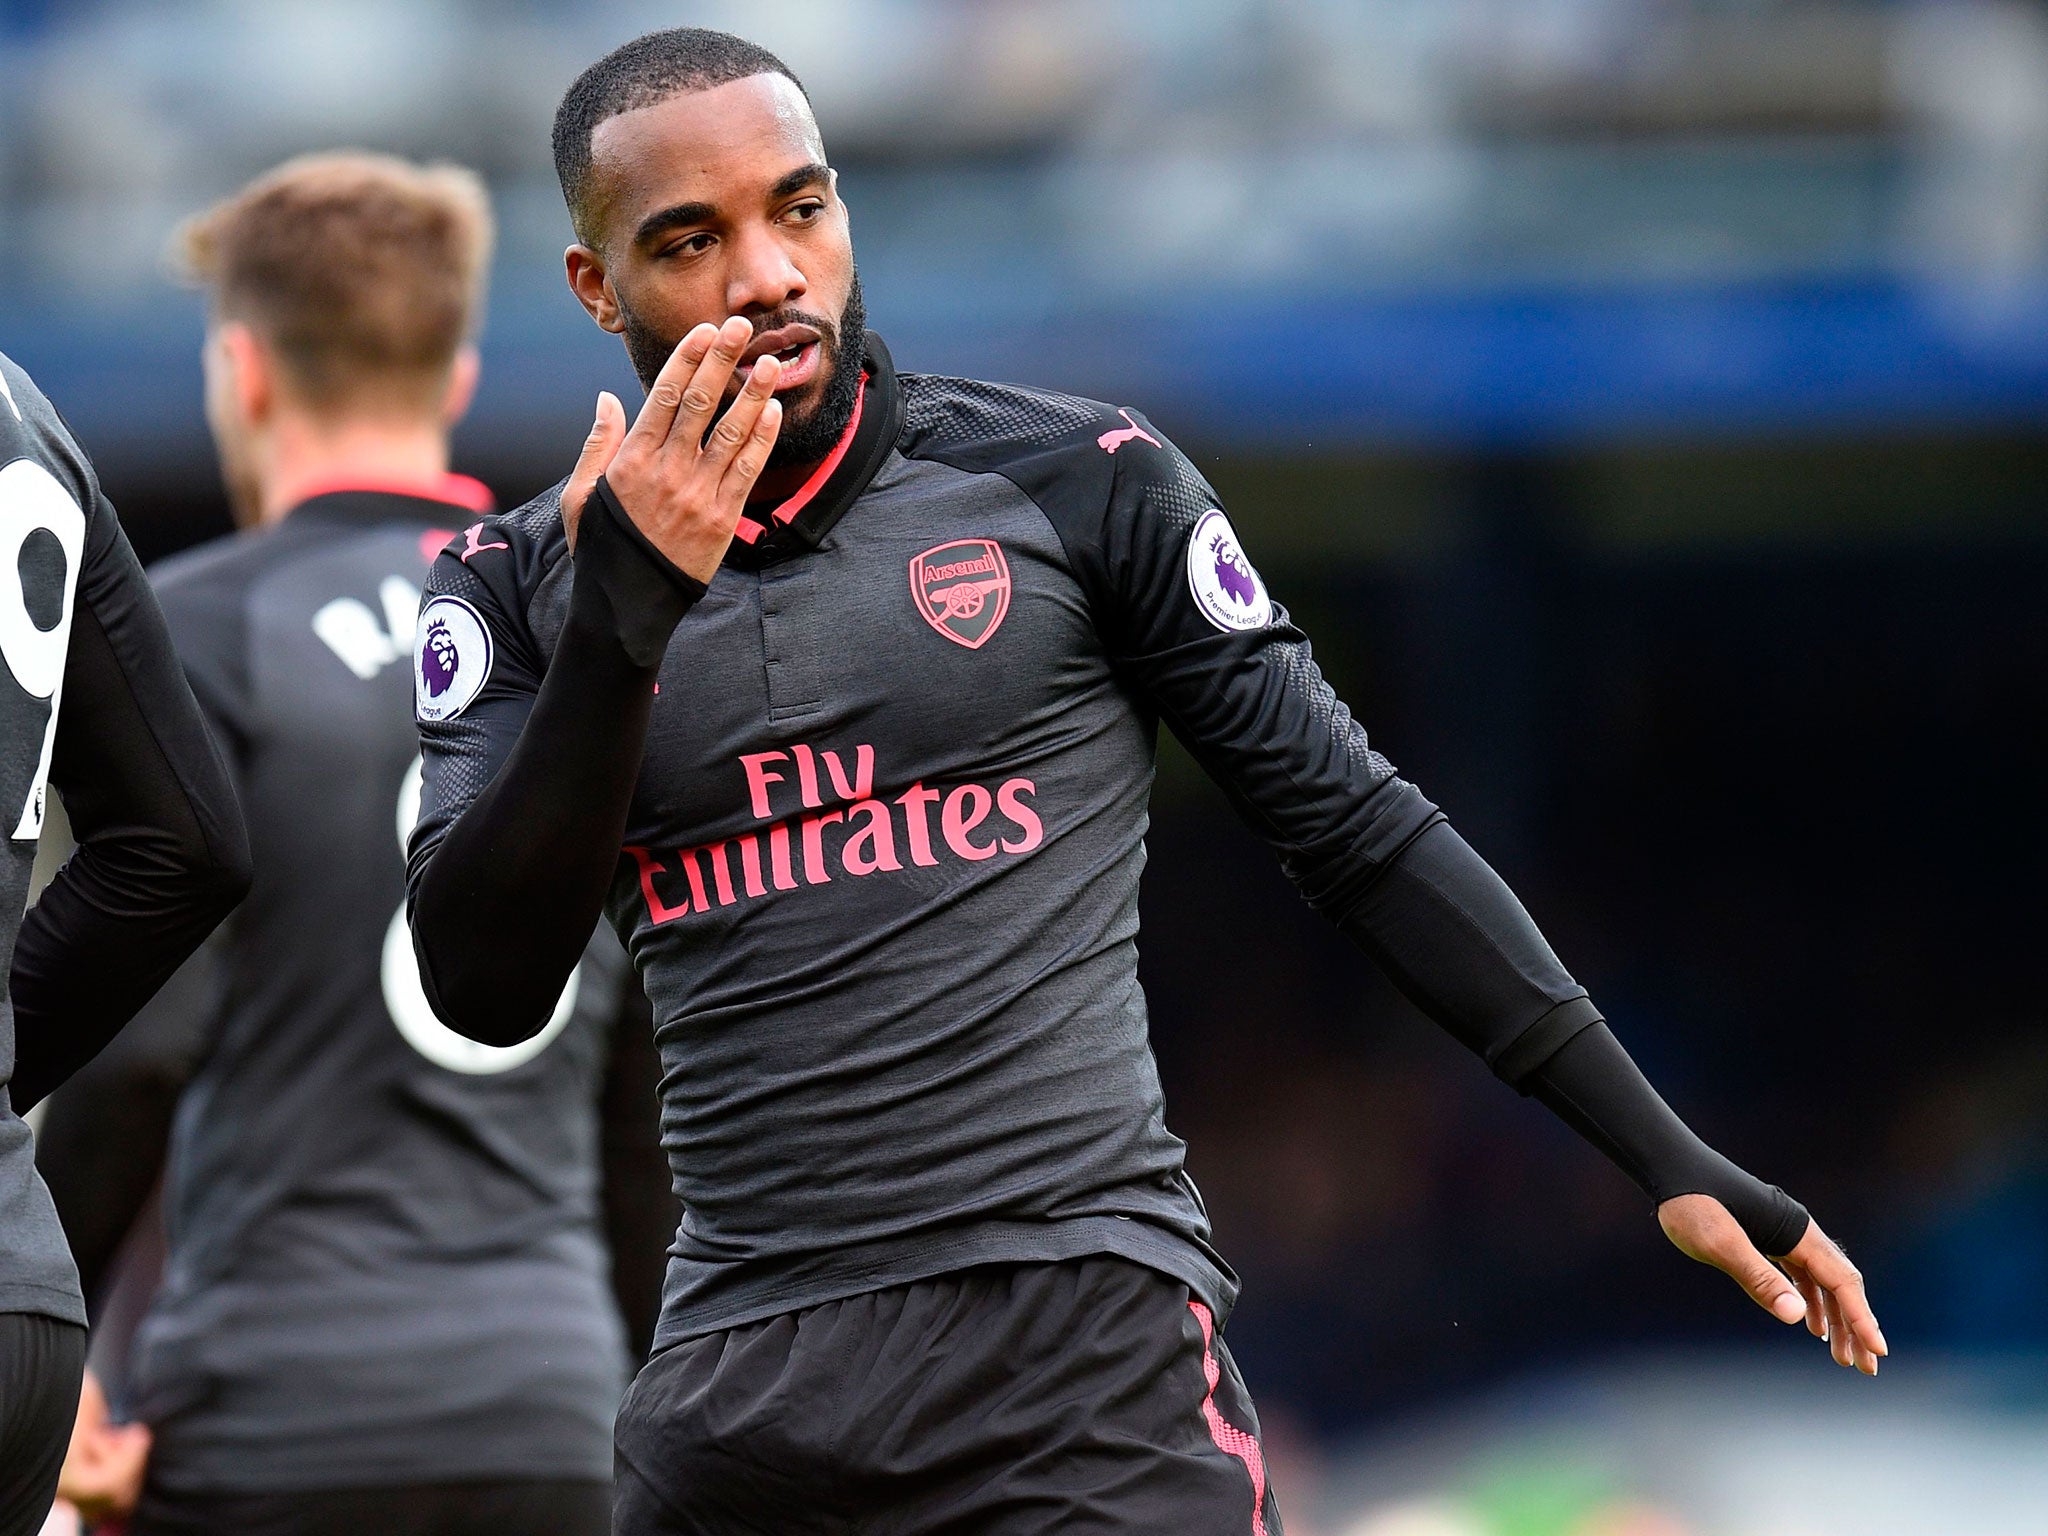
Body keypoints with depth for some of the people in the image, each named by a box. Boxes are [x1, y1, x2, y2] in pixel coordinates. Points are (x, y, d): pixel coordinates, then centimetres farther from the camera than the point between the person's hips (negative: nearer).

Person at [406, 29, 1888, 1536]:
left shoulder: (1079, 486, 2)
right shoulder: (523, 587, 6)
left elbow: (1362, 831, 5)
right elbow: (483, 990, -5)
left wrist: (1667, 1157, 1)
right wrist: (621, 629, -17)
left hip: (1084, 1362, -2)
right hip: (737, 1396, 2)